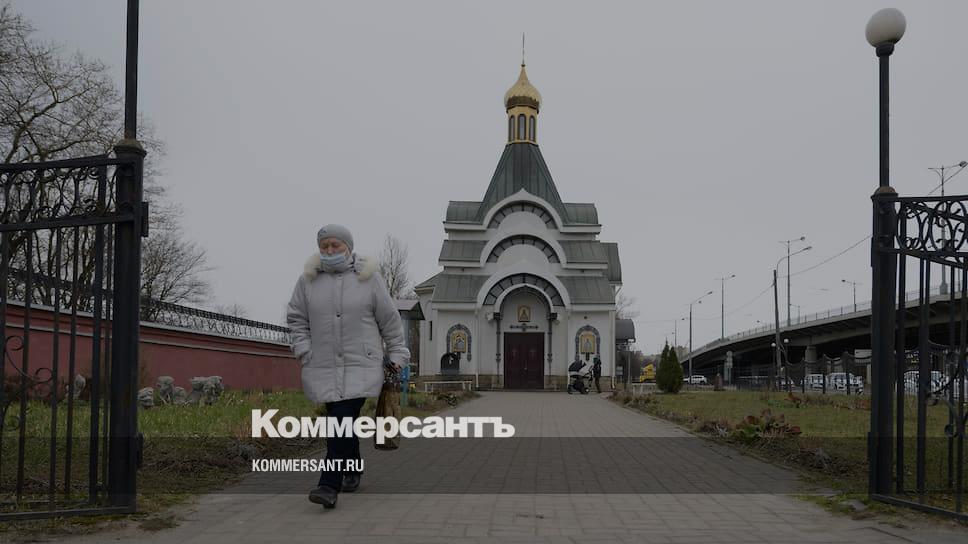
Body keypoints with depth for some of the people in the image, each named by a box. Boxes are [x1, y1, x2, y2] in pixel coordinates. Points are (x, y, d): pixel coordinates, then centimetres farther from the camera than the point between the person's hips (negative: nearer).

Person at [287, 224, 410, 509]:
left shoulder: (368, 277, 0)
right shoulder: (309, 279, 5)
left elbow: (389, 319, 4)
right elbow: (296, 318, 13)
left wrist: (397, 354, 4)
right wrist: (303, 350, 1)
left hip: (361, 366, -3)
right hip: (324, 367, 3)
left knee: (342, 420, -14)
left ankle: (330, 485, -16)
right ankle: (352, 470, 33)